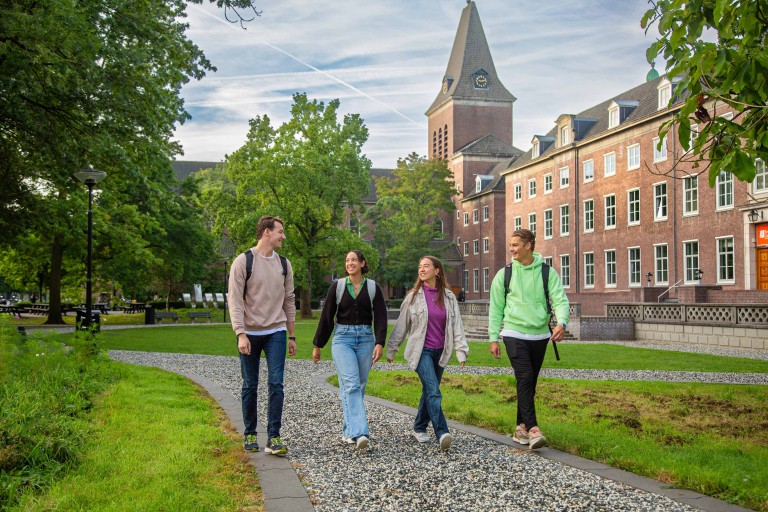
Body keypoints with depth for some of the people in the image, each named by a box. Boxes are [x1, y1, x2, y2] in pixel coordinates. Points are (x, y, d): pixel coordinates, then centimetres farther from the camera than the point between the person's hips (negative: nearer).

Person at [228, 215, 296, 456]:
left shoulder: (284, 264, 9)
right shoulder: (243, 262, -6)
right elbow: (235, 300, -11)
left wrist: (291, 336, 13)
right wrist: (241, 334, -20)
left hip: (276, 332, 3)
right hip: (250, 333, -3)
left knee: (276, 383, -7)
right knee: (250, 386, 7)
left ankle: (273, 438, -3)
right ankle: (250, 435, 22)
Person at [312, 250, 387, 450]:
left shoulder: (373, 288, 5)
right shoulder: (337, 287, 4)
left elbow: (381, 317, 0)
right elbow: (326, 317, 7)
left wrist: (380, 343, -13)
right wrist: (317, 345, 9)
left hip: (365, 339, 2)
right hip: (342, 338, -2)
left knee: (358, 386, 5)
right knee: (351, 385, -16)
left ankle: (348, 430, 18)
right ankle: (359, 433, -24)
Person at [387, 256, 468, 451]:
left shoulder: (448, 296, 5)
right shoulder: (413, 296, 0)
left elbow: (456, 325, 3)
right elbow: (401, 325, 5)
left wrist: (461, 350, -5)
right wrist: (391, 350, 7)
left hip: (440, 352, 3)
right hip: (421, 351, -3)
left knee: (429, 391, 12)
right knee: (433, 391, -17)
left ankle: (419, 427, 28)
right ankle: (442, 433, -22)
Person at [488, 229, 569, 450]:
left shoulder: (547, 272, 3)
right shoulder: (504, 274, 2)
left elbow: (560, 300, -6)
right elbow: (495, 308, 5)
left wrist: (561, 323, -25)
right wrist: (493, 338, 2)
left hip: (540, 335, 2)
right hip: (514, 334, -2)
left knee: (530, 382, 10)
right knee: (525, 378, -16)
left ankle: (521, 427, 21)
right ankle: (533, 429, -18)